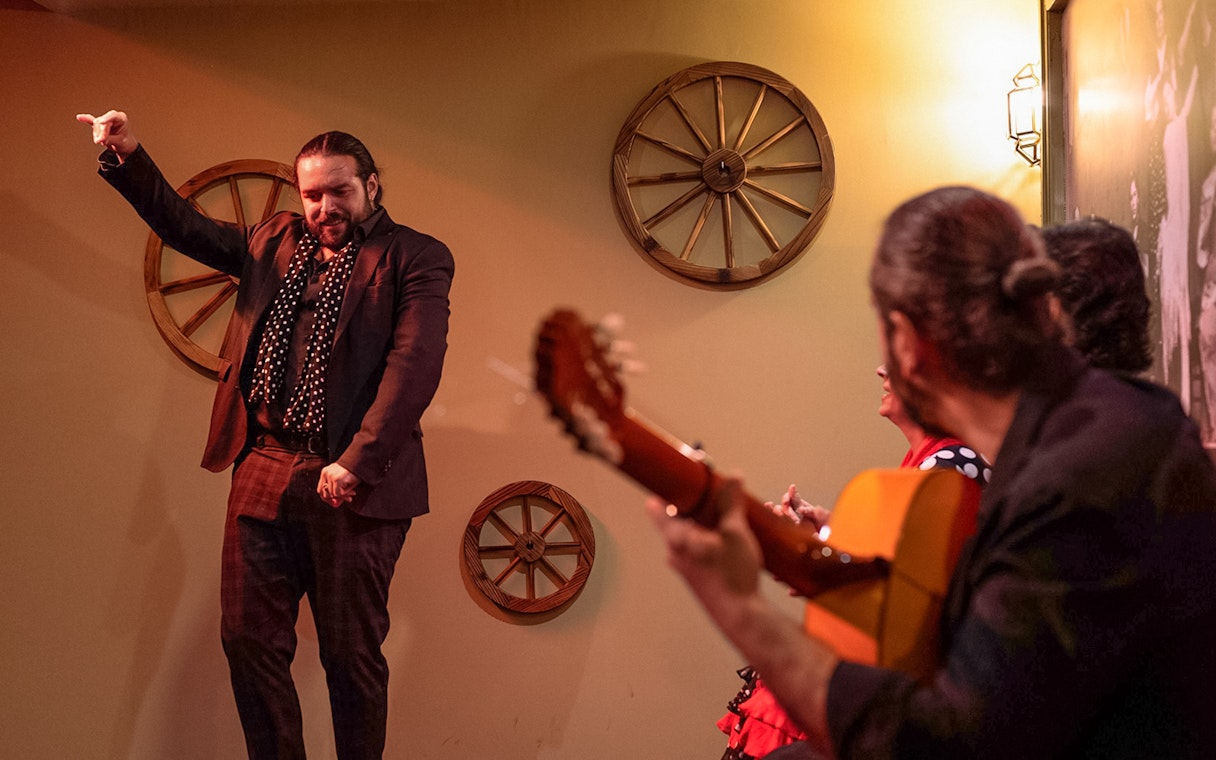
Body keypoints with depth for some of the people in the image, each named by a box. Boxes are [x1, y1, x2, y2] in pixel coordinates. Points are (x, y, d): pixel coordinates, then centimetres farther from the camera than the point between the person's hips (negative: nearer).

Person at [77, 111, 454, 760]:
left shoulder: (415, 258, -2)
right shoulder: (275, 241, 15)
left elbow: (416, 363, -13)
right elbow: (182, 225, 24)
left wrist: (357, 461, -20)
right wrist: (127, 158, 10)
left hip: (353, 481, -5)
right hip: (265, 471, 5)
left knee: (351, 652, 2)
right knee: (248, 637, 5)